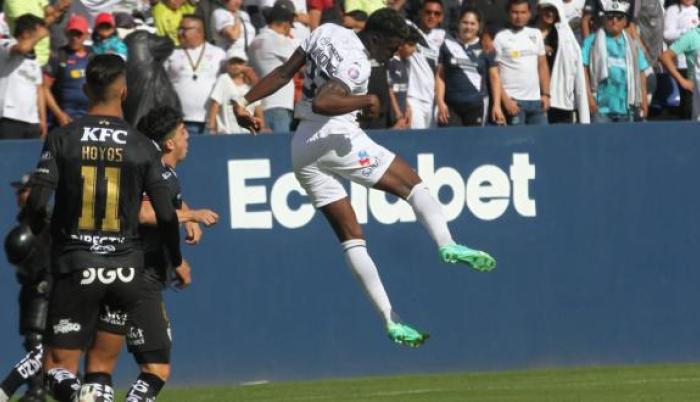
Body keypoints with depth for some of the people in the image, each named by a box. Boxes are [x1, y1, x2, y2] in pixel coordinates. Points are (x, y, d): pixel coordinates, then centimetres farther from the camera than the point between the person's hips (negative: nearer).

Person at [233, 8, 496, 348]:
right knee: (413, 184, -5)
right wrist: (365, 100, -20)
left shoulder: (328, 33, 9)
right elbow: (321, 103, -29)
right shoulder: (355, 64, -16)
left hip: (302, 149, 9)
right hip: (335, 139, -9)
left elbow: (284, 73, 10)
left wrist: (245, 101, 12)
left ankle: (391, 322, 4)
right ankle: (446, 244, -32)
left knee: (351, 238, 7)